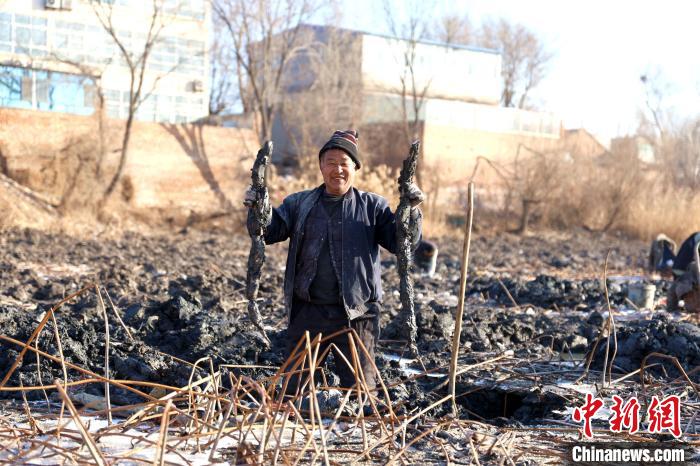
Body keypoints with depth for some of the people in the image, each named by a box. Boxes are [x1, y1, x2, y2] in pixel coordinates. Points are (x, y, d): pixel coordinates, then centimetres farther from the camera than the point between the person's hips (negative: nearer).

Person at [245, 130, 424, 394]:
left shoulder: (372, 206, 4)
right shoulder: (299, 204, 9)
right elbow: (270, 231, -3)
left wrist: (411, 212, -21)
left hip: (356, 315, -2)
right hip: (307, 312, 2)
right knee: (294, 389, 12)